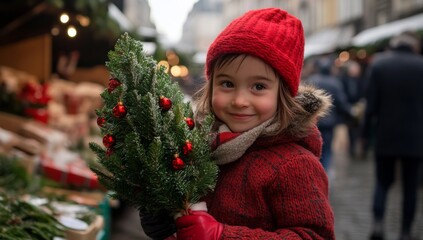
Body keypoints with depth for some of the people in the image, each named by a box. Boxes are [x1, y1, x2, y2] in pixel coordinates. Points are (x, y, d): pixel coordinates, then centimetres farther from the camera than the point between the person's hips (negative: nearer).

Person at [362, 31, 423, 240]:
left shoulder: (378, 64, -3)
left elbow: (371, 103, -6)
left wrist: (366, 133, 1)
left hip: (385, 137, 0)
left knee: (383, 182, 13)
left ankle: (378, 223, -7)